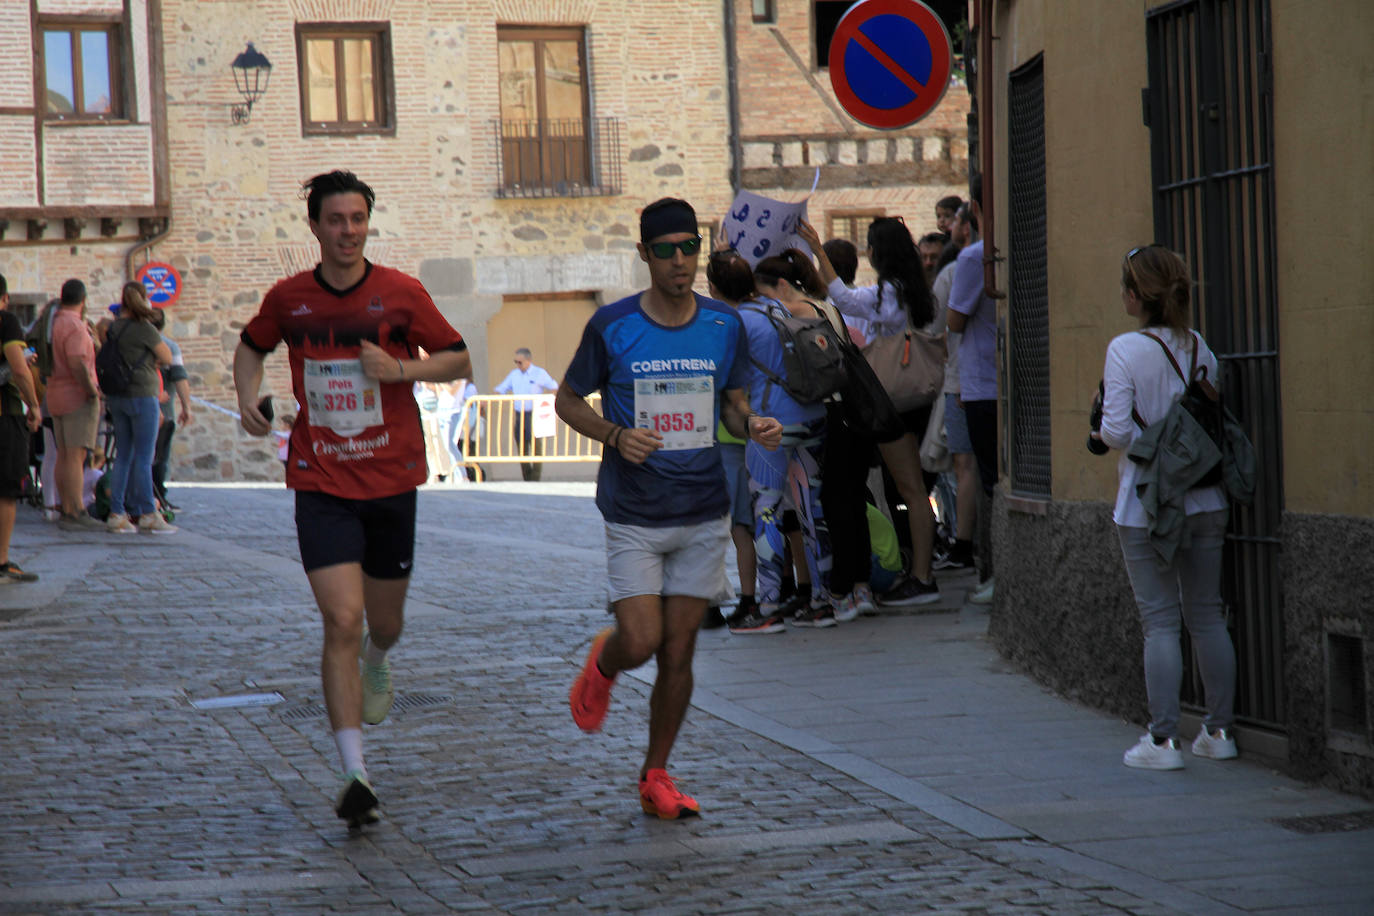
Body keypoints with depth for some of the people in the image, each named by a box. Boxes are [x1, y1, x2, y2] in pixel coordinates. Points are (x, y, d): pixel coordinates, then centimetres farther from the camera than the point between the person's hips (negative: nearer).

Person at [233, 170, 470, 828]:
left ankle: (377, 664, 54)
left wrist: (400, 369, -14)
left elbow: (458, 360, 3)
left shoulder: (401, 294, -3)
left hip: (392, 481, 1)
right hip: (322, 486, -1)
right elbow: (252, 346, 21)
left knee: (384, 621, 14)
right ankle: (355, 776, -14)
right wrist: (249, 400, 2)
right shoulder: (288, 299, 1)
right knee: (342, 621, -14)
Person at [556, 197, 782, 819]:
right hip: (633, 517, -3)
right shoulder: (611, 327, -7)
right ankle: (601, 666, 27)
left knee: (679, 651, 4)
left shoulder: (725, 327, 2)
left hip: (704, 516, 3)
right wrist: (616, 435, -15)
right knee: (641, 641, -10)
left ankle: (655, 777, 18)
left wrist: (752, 425, -7)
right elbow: (568, 400, 3)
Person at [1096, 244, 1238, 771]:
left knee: (1160, 620, -1)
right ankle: (1219, 731, 16)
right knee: (1208, 614, 12)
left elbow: (1116, 430, -16)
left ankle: (1163, 739, -1)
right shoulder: (1200, 349, 4)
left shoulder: (1126, 350, -13)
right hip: (1205, 501, 5)